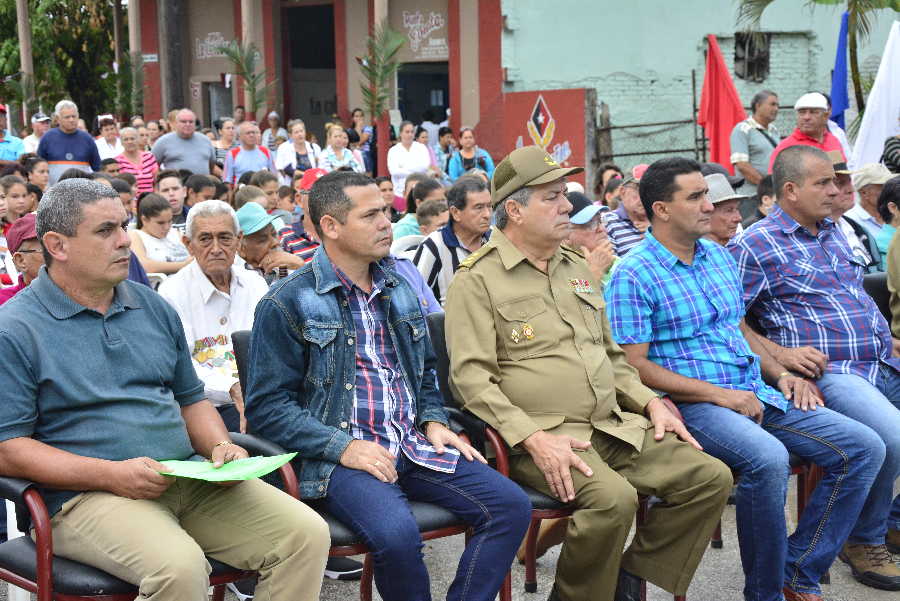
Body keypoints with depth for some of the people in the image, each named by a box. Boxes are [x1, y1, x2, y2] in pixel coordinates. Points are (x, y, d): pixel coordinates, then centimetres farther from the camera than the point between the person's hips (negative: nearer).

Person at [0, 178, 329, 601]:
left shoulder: (153, 308, 17)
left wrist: (219, 446, 2)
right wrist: (111, 474, -18)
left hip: (190, 479, 6)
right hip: (85, 496, -6)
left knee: (307, 534, -13)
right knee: (180, 566, -36)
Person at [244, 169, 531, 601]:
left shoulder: (400, 286, 16)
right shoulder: (286, 304, -4)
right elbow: (266, 405, -7)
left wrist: (433, 420, 7)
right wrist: (343, 447, -16)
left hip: (415, 446, 6)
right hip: (338, 455, -6)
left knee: (511, 505, -14)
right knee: (396, 533, -34)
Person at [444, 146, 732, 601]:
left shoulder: (578, 269, 20)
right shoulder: (477, 281, -4)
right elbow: (471, 379, -12)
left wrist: (650, 403, 11)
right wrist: (533, 438, -23)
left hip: (615, 426, 8)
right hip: (543, 436, -7)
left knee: (711, 477, -7)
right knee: (613, 497, -33)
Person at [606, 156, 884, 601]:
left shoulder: (718, 255, 17)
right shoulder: (633, 276, -8)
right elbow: (634, 365, -14)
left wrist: (780, 374, 7)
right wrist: (719, 395, -18)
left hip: (757, 394, 8)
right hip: (693, 405, -8)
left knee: (863, 448, -4)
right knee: (768, 458, -36)